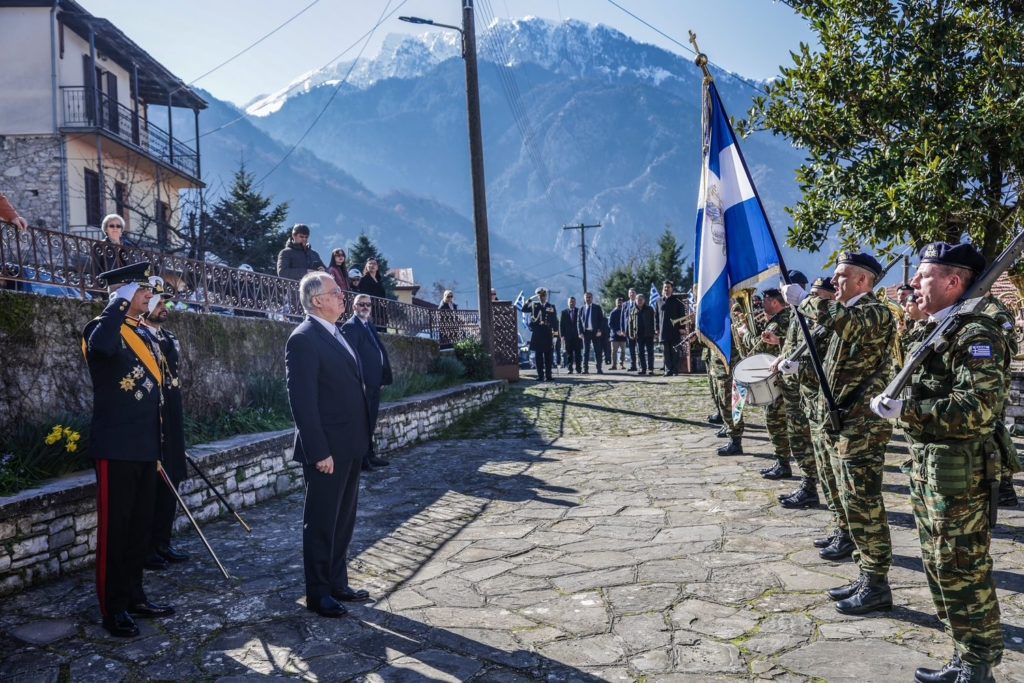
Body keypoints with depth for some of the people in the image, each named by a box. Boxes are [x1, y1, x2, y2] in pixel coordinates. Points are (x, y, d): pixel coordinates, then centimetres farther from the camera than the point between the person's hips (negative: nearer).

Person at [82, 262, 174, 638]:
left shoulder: (144, 336, 16)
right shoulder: (103, 328, -10)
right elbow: (101, 348, -38)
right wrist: (121, 303, -25)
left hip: (144, 447, 8)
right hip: (116, 448, -8)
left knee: (141, 525, 15)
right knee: (114, 528, 1)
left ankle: (134, 596, 26)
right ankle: (113, 608, 12)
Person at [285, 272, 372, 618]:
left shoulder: (336, 335, 13)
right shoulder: (304, 339, -15)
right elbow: (303, 401, -20)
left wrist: (360, 439, 14)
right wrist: (319, 452, -22)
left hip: (350, 447, 9)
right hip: (327, 451, -9)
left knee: (343, 521, 18)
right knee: (321, 524, 5)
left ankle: (337, 584, 31)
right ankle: (317, 594, 18)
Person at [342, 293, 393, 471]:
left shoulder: (370, 325, 16)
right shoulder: (350, 327, -11)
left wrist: (384, 378, 12)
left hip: (374, 383, 9)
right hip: (362, 384, -9)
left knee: (370, 422, 16)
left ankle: (370, 455, 26)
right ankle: (361, 459, 8)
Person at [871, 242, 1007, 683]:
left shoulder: (977, 335, -16)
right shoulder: (933, 331, 13)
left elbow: (978, 409, -27)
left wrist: (907, 409, -27)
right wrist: (891, 400, 7)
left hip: (959, 476, -10)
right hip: (926, 470, 10)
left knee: (964, 576, 1)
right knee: (941, 571, 18)